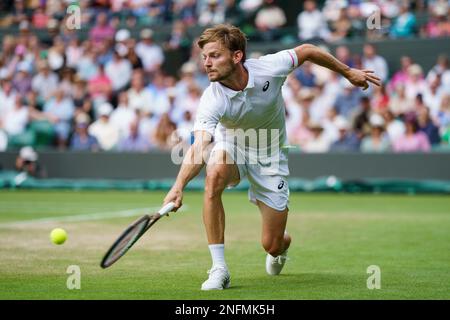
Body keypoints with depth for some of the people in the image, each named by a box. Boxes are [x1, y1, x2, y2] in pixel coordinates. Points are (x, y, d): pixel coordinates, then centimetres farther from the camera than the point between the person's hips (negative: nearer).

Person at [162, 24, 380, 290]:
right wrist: (179, 186, -60)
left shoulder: (269, 68, -28)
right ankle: (219, 269, -29)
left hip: (270, 153, 1)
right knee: (214, 174, -39)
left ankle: (282, 245, 42)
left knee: (272, 245, -2)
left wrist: (348, 72, 4)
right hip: (230, 143, -1)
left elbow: (306, 51, -8)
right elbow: (199, 148, -43)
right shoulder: (212, 100, -31)